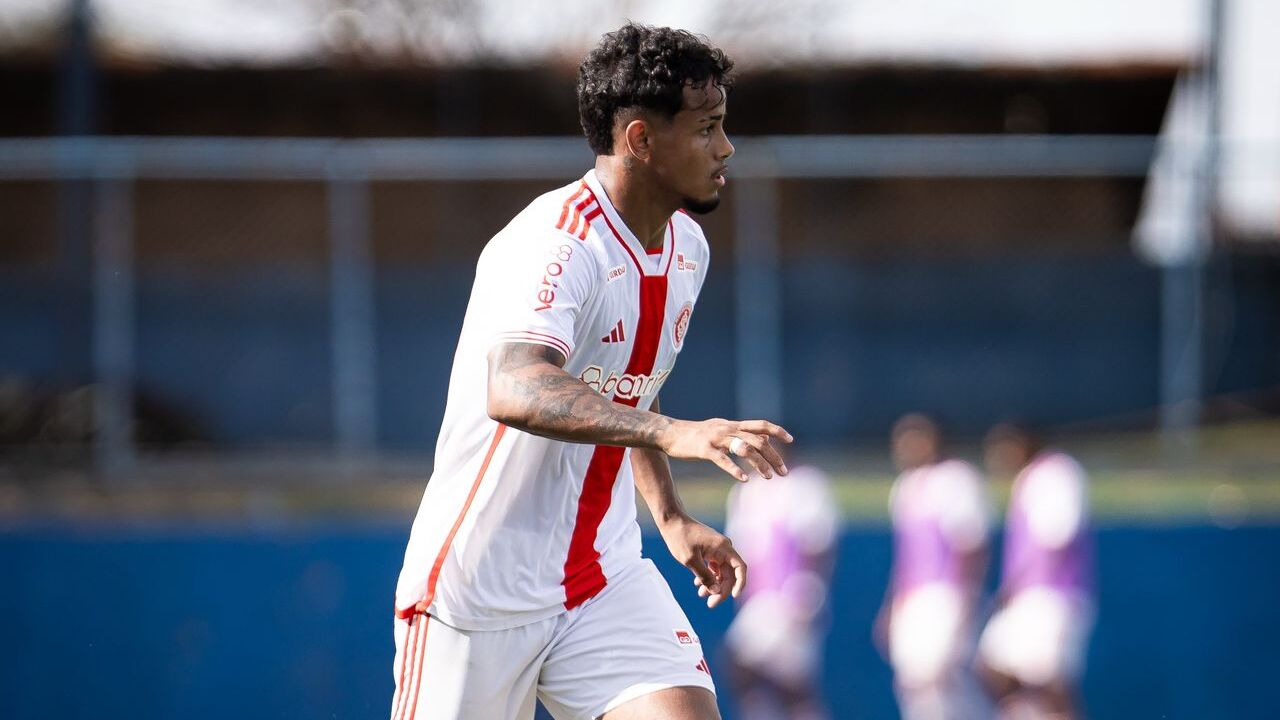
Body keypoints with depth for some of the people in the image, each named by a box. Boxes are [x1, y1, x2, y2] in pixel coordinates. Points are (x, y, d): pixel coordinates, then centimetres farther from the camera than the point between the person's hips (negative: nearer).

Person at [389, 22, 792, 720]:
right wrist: (672, 432, -51)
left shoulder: (688, 247, 7)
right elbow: (514, 393, -40)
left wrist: (671, 517, 17)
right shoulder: (555, 243, -21)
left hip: (609, 578, 7)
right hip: (481, 591, -7)